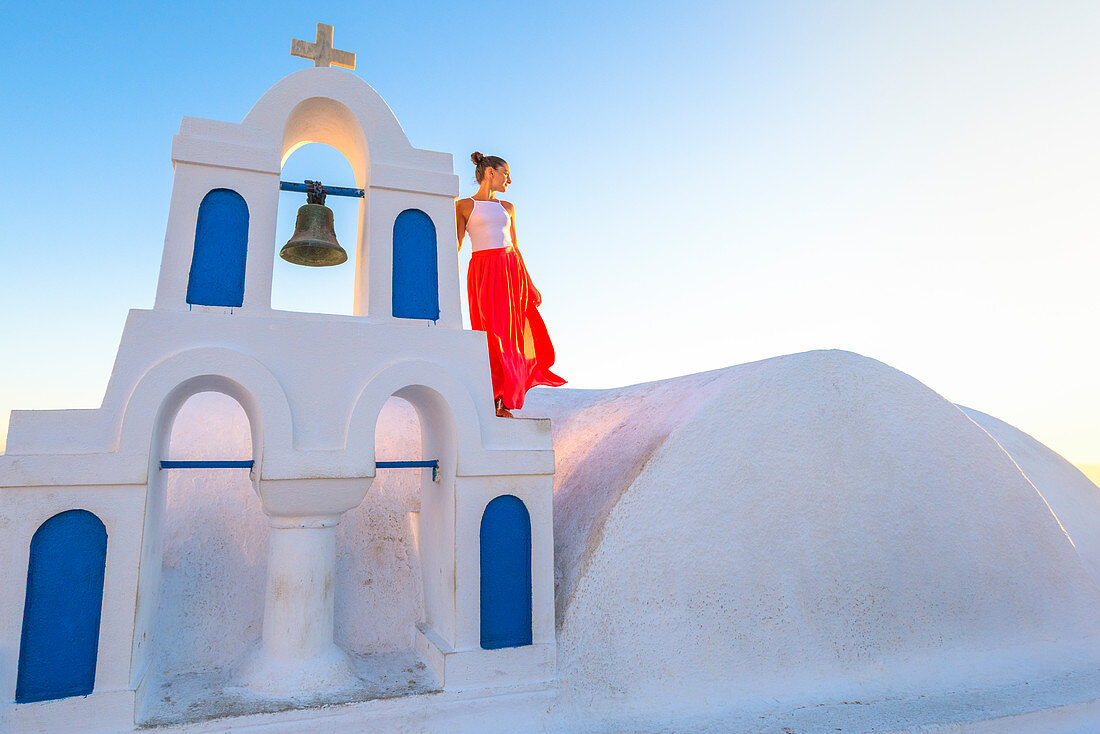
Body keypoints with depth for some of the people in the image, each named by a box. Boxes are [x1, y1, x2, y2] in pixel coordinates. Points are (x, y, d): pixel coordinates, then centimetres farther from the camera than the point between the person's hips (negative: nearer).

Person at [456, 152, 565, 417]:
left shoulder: (507, 207, 20)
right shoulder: (465, 205, 7)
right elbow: (455, 244, 0)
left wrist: (530, 284, 15)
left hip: (511, 271, 4)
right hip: (483, 272, -4)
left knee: (513, 335, -2)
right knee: (493, 335, -9)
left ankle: (507, 402, 3)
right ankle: (494, 399, -3)